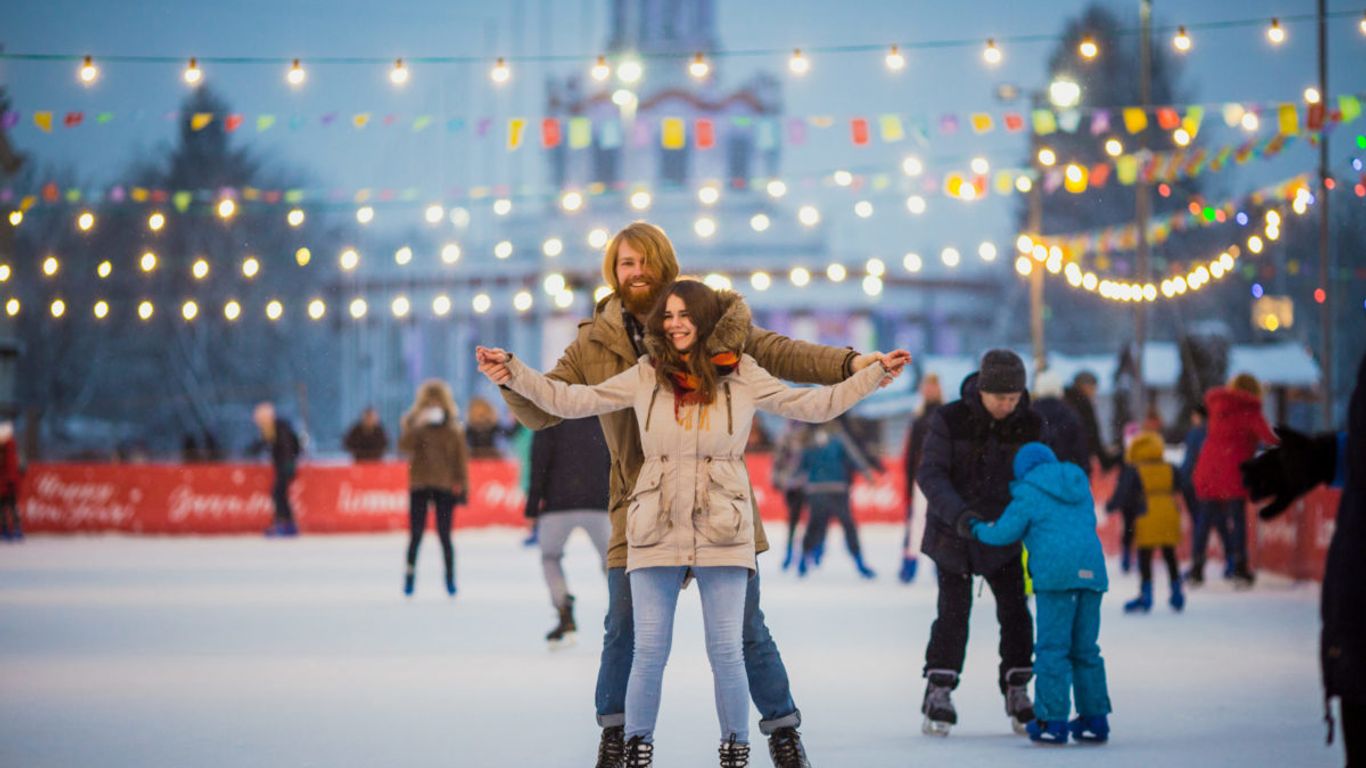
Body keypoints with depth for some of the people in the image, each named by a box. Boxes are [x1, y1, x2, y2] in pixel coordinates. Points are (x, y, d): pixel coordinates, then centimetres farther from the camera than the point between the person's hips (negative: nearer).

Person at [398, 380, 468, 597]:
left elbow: (461, 455, 7)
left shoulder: (453, 426, 5)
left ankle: (450, 578, 6)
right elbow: (404, 445, -12)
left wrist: (460, 482, 1)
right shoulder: (413, 421, 4)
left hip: (445, 485, 0)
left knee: (444, 535, -1)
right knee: (416, 534, -2)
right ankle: (410, 574, 4)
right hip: (419, 485, 0)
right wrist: (418, 426, -24)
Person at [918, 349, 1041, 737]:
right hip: (953, 532, -3)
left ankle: (1017, 693, 12)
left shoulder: (1029, 425, -6)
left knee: (1015, 611, 0)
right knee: (953, 612, -7)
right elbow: (930, 475, -20)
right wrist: (957, 513, -35)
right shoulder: (950, 420, -16)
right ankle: (938, 695, 2)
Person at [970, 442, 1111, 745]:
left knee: (1052, 648, -3)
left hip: (1056, 573, -6)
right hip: (1091, 571, 6)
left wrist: (979, 528, 25)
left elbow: (1003, 532, 4)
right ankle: (1095, 718, 14)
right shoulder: (1081, 488, 21)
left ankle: (1052, 720, -7)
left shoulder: (1029, 494, 3)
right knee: (1085, 649, 13)